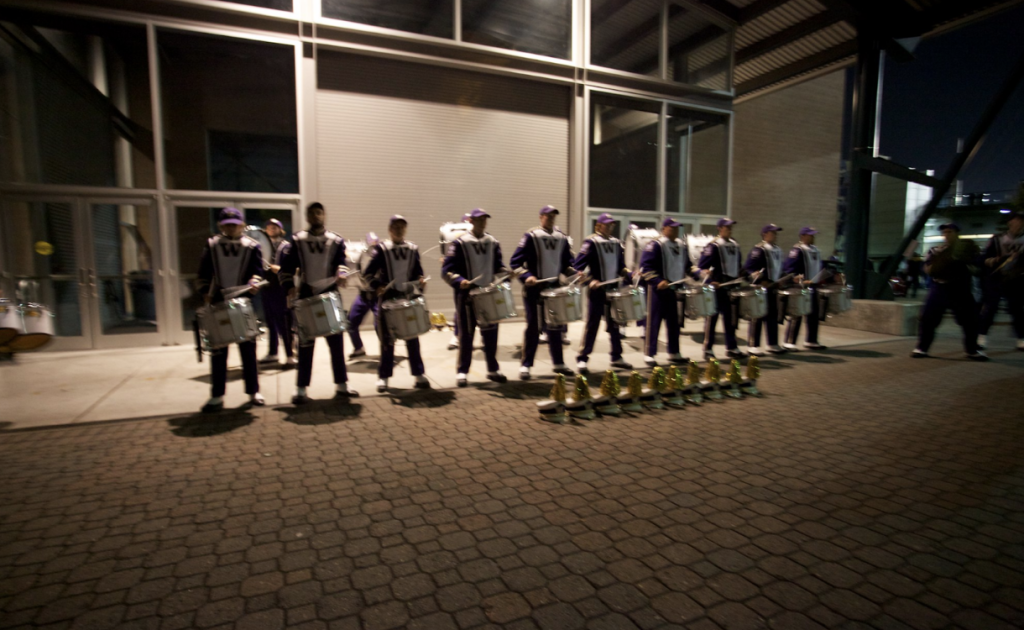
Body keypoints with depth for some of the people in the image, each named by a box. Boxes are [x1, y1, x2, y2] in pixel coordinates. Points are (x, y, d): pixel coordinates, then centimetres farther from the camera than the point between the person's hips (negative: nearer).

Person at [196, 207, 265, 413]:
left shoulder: (252, 246, 4)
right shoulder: (211, 246, 7)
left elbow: (257, 271, -2)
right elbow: (203, 275, 7)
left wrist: (253, 283, -23)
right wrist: (206, 293, -7)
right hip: (218, 305, 1)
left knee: (248, 349, 6)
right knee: (218, 352, 3)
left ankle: (254, 392, 16)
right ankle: (217, 396, 11)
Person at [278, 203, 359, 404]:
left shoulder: (336, 241, 7)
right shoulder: (296, 240, 4)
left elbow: (342, 262, -2)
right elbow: (286, 267, 1)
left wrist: (341, 274, -24)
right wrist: (290, 287, -14)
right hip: (306, 297, -1)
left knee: (336, 342, 5)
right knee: (305, 344, 1)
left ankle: (341, 385, 16)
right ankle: (301, 389, 9)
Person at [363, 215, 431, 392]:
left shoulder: (413, 249, 8)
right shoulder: (381, 249, -1)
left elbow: (417, 272, 12)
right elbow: (369, 273, -5)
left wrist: (421, 281, -9)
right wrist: (377, 286, -22)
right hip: (388, 299, -2)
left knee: (412, 338, 7)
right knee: (387, 340, 3)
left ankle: (418, 374, 14)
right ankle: (383, 376, 15)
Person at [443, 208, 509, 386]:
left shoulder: (493, 242, 10)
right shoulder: (460, 243, -5)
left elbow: (497, 266, 15)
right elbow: (447, 269, -8)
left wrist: (507, 273, -6)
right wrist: (459, 281, -25)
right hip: (467, 295, -4)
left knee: (491, 332, 8)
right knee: (467, 333, 1)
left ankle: (493, 369, 21)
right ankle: (462, 372, 13)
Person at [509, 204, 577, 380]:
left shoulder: (562, 237, 9)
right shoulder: (531, 236, -6)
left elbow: (566, 263, 16)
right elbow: (515, 262, -10)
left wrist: (575, 274, -3)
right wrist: (526, 276, -24)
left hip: (555, 287, 5)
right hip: (534, 289, -5)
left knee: (555, 326, 11)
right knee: (534, 327, -2)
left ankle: (558, 363, 22)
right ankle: (525, 365, 7)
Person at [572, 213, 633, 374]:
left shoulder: (616, 243, 13)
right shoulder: (591, 242, -6)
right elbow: (578, 267, -11)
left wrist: (630, 274, 1)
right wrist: (590, 280, -22)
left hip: (614, 289, 6)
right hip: (597, 290, -6)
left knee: (614, 324, 13)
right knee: (592, 324, -4)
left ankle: (616, 357, 24)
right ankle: (582, 359, 4)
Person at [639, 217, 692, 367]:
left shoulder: (682, 245, 13)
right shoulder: (655, 245, -10)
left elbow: (686, 265, 24)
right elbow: (645, 266, -17)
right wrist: (658, 281, -24)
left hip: (674, 288, 7)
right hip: (658, 289, -7)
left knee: (673, 322, 13)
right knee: (653, 322, -3)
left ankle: (674, 353, 24)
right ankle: (649, 354, 3)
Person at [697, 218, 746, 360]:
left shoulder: (735, 245, 13)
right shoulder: (713, 246, -9)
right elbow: (702, 266, -14)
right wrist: (710, 281, -22)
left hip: (731, 287, 7)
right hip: (717, 287, -7)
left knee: (730, 318, 11)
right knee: (712, 318, -1)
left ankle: (731, 348, 21)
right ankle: (708, 349, 6)